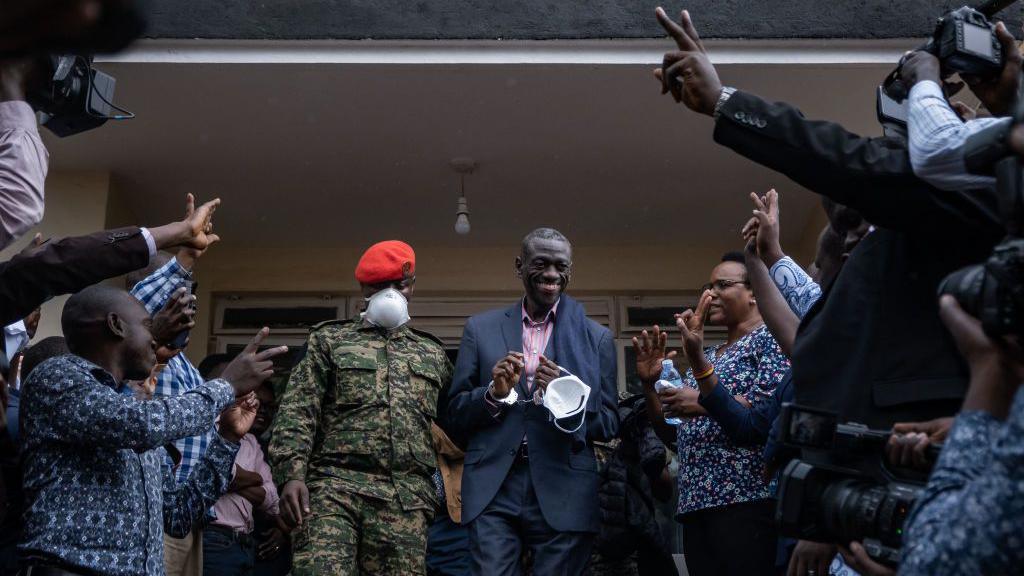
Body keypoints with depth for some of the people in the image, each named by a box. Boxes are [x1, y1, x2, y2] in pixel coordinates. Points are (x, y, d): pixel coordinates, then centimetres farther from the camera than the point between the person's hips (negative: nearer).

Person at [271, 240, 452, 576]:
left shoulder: (433, 354, 21)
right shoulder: (330, 340, 14)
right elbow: (298, 411, 4)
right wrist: (292, 474, -11)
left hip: (408, 500, 2)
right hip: (335, 487, -2)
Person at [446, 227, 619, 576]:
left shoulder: (597, 338, 9)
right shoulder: (481, 329, 11)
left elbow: (610, 425, 8)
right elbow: (455, 416, 10)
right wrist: (494, 392, -10)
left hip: (564, 492, 0)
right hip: (493, 489, 0)